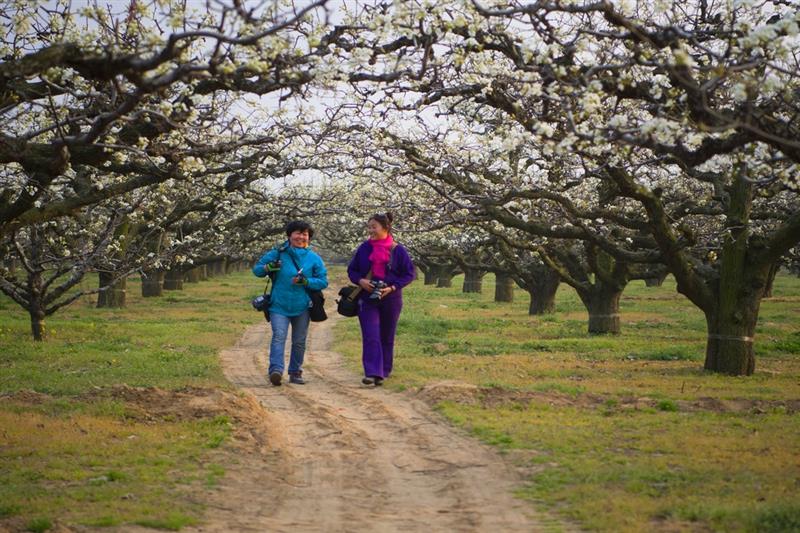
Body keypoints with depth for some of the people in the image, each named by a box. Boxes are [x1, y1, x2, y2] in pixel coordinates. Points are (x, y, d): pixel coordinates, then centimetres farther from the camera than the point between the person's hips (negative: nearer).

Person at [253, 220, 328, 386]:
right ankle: (276, 370, -29)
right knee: (278, 336, -17)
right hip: (279, 306, -2)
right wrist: (268, 268, -18)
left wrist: (306, 282, -17)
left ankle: (295, 372, 23)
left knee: (299, 341, 10)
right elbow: (257, 270, 5)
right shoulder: (278, 253, 0)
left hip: (302, 307, 2)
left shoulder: (314, 258, 3)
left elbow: (323, 281, 1)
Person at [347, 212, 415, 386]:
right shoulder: (364, 248, 2)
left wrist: (392, 287, -14)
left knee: (387, 338, 9)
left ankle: (384, 372, 22)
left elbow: (410, 273, -1)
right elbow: (351, 270, 10)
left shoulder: (397, 250, -4)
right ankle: (372, 373, -17)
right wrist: (360, 280, -11)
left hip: (390, 300, -1)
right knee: (370, 336, -11)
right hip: (367, 299, 1)